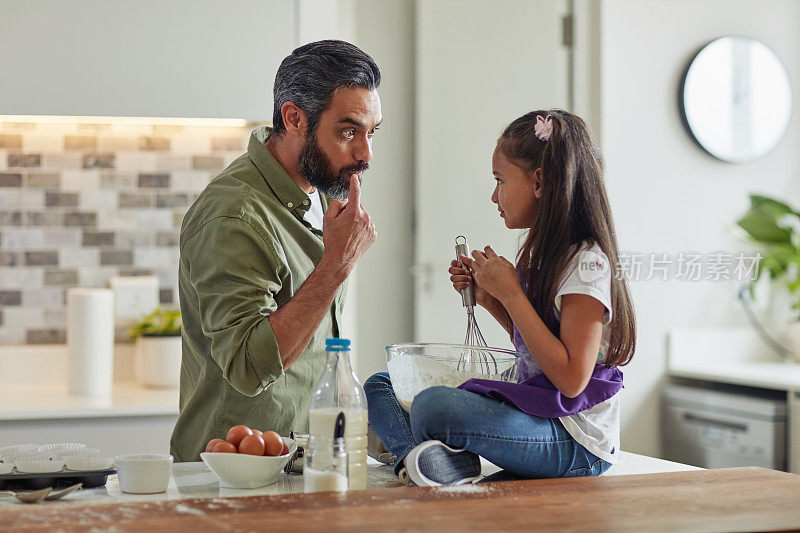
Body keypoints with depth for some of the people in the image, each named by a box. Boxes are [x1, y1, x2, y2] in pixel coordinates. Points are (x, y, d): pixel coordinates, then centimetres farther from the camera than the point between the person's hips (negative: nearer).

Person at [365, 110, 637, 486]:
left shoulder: (586, 262, -15)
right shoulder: (544, 254, 13)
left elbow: (572, 379, -22)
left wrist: (510, 293, -19)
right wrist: (488, 297, 10)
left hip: (575, 442, -10)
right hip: (535, 414, 10)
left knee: (434, 405, -35)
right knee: (380, 385, 5)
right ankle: (426, 458, -22)